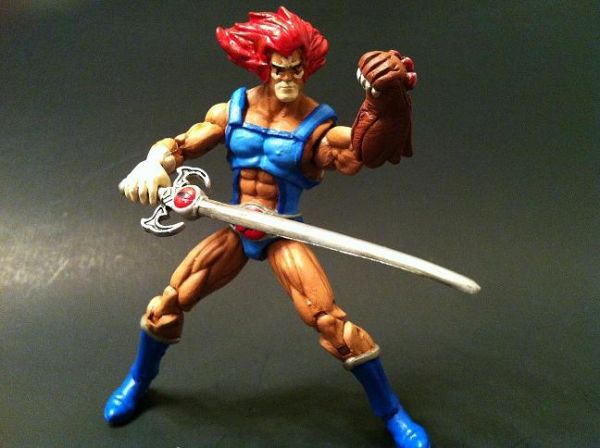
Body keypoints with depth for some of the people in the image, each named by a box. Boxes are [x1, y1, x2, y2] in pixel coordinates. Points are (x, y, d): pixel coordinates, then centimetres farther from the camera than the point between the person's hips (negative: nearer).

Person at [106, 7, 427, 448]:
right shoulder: (232, 110, -1)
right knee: (167, 304, 6)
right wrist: (154, 163, -22)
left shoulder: (317, 125, -13)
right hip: (236, 230, 4)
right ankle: (138, 381, 38)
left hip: (283, 236, -3)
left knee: (329, 318, -15)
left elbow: (366, 151, -32)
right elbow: (181, 145, 2)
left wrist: (387, 97, -52)